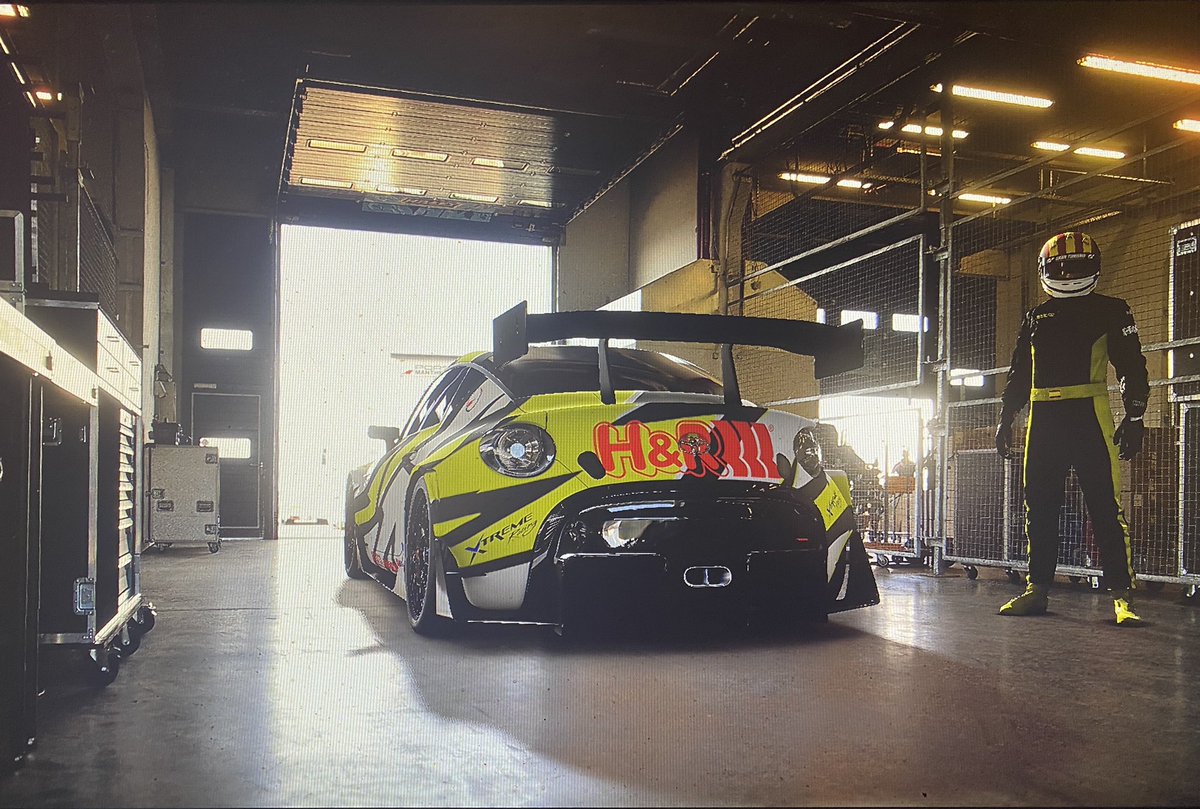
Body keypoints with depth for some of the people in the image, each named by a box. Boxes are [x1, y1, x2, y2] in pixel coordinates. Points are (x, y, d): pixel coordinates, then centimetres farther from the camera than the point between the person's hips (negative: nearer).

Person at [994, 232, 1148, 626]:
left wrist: (1134, 417, -7)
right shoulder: (1036, 318, 19)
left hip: (1090, 416, -4)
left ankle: (1122, 596, -4)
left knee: (1106, 505, -7)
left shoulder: (1111, 311, 7)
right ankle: (1037, 589, 14)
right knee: (1039, 505, 6)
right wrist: (1004, 421, 17)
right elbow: (1018, 375, 21)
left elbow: (1132, 368, 2)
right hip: (1043, 418, 5)